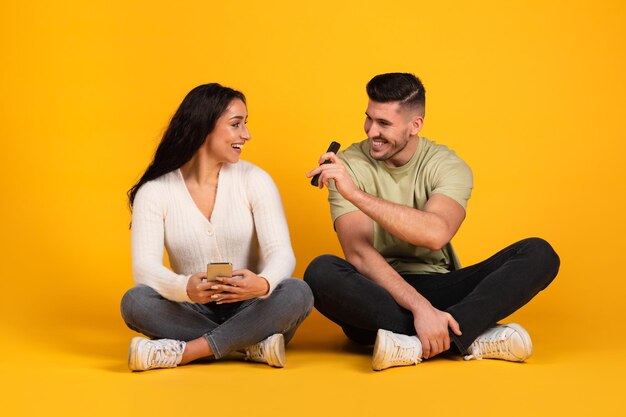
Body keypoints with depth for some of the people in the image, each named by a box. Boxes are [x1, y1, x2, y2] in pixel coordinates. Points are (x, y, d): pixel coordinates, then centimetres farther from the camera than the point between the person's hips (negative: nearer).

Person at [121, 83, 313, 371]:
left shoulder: (254, 180, -4)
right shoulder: (154, 192, -5)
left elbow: (281, 252, -14)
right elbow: (145, 268, -17)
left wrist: (263, 284, -40)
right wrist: (186, 289, -41)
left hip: (248, 309, 0)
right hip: (192, 311, 0)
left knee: (298, 293, -30)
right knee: (135, 301, -29)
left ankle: (185, 351, -29)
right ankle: (253, 345, -25)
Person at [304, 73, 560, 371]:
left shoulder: (446, 165, -4)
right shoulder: (350, 165, -6)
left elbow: (436, 234, -26)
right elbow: (359, 252, -19)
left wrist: (355, 193, -32)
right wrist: (419, 307, -32)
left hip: (438, 288, 2)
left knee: (539, 254, -18)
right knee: (321, 272, -35)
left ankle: (420, 344, -36)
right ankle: (468, 337, -32)